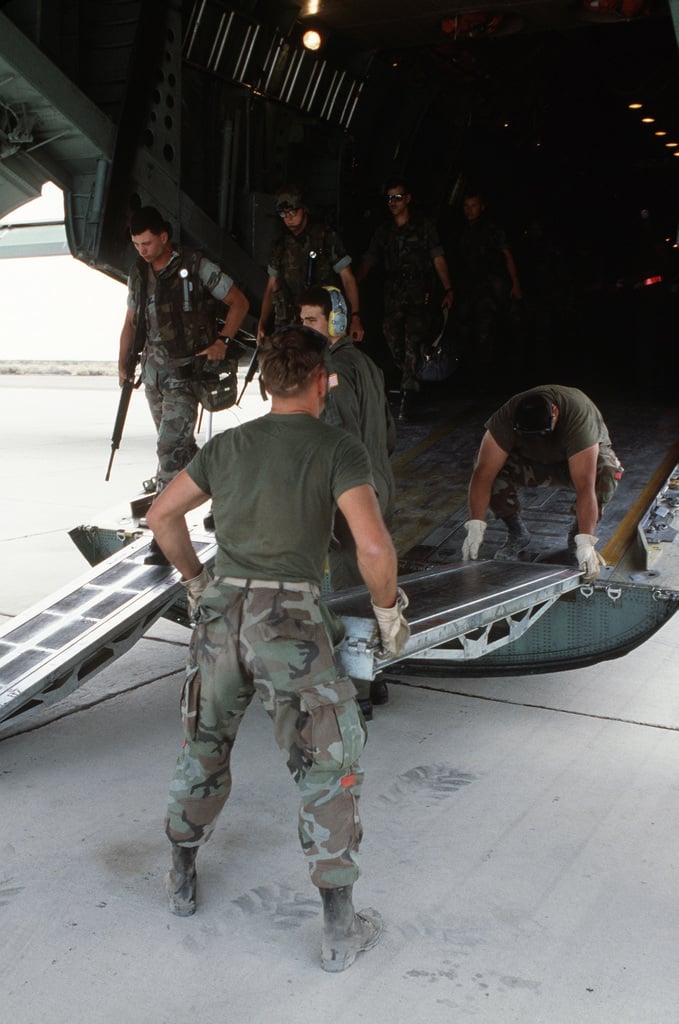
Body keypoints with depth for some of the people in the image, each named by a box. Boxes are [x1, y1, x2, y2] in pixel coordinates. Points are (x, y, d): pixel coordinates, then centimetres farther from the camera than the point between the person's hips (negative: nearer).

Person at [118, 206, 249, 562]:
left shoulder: (196, 267, -10)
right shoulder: (138, 273, 8)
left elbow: (239, 301, -4)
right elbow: (131, 321, 17)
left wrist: (222, 341, -14)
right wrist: (123, 363, 8)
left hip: (185, 371, -7)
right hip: (153, 369, 7)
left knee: (170, 449, -15)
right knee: (180, 445, 16)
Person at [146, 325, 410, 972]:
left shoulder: (228, 445, 9)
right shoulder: (339, 449, -7)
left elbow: (162, 514, 16)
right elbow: (373, 544, -20)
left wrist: (196, 582, 28)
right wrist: (389, 612, -2)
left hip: (221, 619, 5)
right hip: (292, 629, -4)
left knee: (204, 747, 26)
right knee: (331, 771, 8)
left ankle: (182, 879, 41)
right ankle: (340, 930, 14)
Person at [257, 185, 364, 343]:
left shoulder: (327, 237, 1)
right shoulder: (281, 245, 14)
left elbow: (347, 278, -2)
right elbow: (271, 287, 18)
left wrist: (355, 317, -12)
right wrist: (262, 324, 7)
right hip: (289, 327, 3)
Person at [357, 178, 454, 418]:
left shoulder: (424, 226, 7)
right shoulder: (383, 232, 16)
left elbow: (438, 259, 3)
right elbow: (368, 262, 12)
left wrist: (447, 290, -6)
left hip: (419, 294, -4)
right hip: (393, 296, 4)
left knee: (413, 342, -15)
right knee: (394, 342, 1)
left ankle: (408, 391, -18)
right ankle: (408, 383, 19)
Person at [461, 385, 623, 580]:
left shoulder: (579, 416, -39)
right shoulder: (507, 417, -32)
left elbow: (585, 486, -45)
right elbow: (483, 472, -35)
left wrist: (585, 543, -51)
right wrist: (475, 527, -43)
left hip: (585, 456, -2)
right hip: (533, 461, 2)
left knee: (606, 474, -37)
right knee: (490, 465, -28)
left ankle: (578, 532, -7)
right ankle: (517, 533, -4)